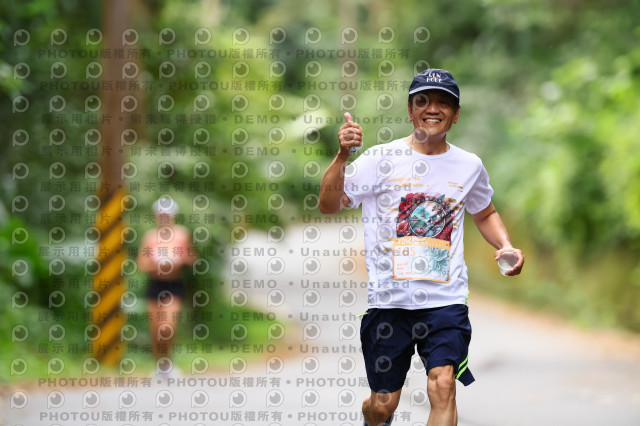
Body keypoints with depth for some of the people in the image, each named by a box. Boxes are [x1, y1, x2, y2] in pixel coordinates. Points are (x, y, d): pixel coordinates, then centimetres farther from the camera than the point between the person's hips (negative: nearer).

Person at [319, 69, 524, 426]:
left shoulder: (469, 166, 8)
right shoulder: (381, 159, -1)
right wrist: (342, 156, -22)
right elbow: (330, 205, -8)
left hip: (446, 300, 1)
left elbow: (486, 214, 27)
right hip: (389, 299, -1)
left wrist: (506, 246, 8)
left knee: (443, 385, -21)